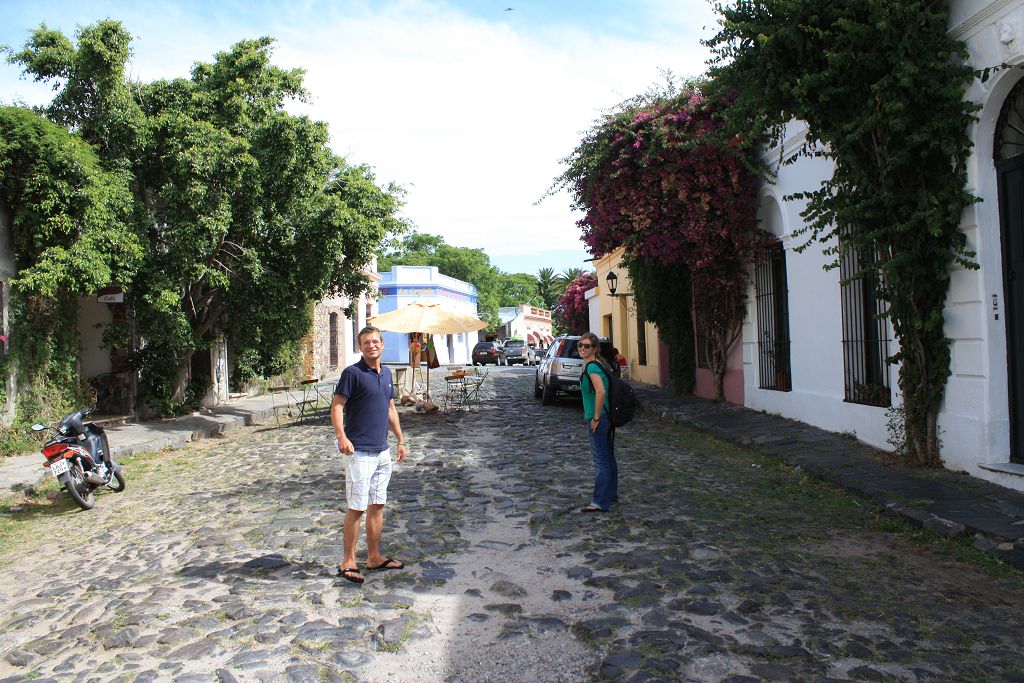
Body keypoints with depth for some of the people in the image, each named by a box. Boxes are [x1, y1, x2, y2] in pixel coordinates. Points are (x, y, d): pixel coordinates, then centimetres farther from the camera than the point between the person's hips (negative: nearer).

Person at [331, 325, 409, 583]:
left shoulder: (386, 373, 12)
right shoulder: (352, 373, -9)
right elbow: (336, 407, -14)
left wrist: (401, 440, 18)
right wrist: (341, 436, -29)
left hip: (382, 451, 7)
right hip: (359, 451, -7)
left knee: (377, 505, 13)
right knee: (357, 508, -3)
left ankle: (374, 557, 24)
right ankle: (348, 562, 9)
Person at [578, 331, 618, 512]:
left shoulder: (591, 366, -18)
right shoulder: (599, 364, 12)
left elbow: (601, 392, -31)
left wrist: (596, 418, -23)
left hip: (598, 419, -10)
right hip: (608, 417, 10)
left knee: (601, 460, -4)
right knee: (609, 458, 18)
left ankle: (600, 502, 2)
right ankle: (611, 495, 30)